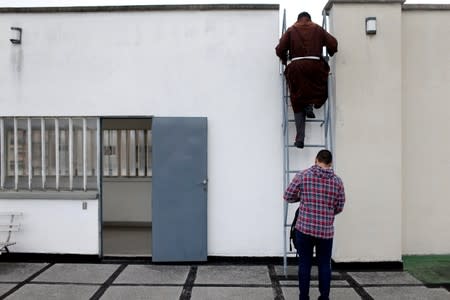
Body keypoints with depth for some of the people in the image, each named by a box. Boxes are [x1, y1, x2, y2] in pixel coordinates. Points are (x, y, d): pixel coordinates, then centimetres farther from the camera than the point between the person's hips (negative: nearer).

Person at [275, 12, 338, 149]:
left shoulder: (291, 30, 12)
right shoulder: (317, 29, 14)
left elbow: (280, 49, 4)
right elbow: (333, 44, 8)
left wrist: (284, 59, 23)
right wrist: (330, 54, 28)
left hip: (296, 66, 1)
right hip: (315, 64, 0)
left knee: (298, 104, 5)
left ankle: (300, 139, -2)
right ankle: (310, 104, -2)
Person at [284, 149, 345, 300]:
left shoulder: (302, 175, -4)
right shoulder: (337, 181, 2)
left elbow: (288, 196, 0)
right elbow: (339, 207, 7)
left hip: (304, 228, -1)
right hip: (326, 231, 1)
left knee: (304, 264, 8)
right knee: (324, 265, 12)